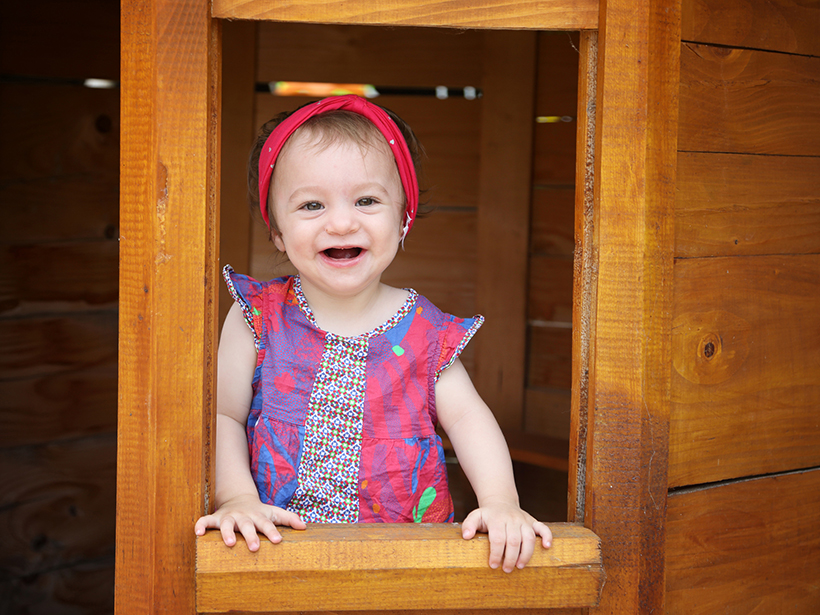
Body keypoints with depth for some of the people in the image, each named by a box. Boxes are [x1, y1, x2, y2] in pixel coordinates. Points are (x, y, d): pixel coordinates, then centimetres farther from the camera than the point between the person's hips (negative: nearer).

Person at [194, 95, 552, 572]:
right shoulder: (258, 317, 2)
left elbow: (466, 416, 4)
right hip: (278, 547, 0)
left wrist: (500, 501, -13)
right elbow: (224, 415, 2)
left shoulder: (424, 329, 4)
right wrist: (237, 497, -15)